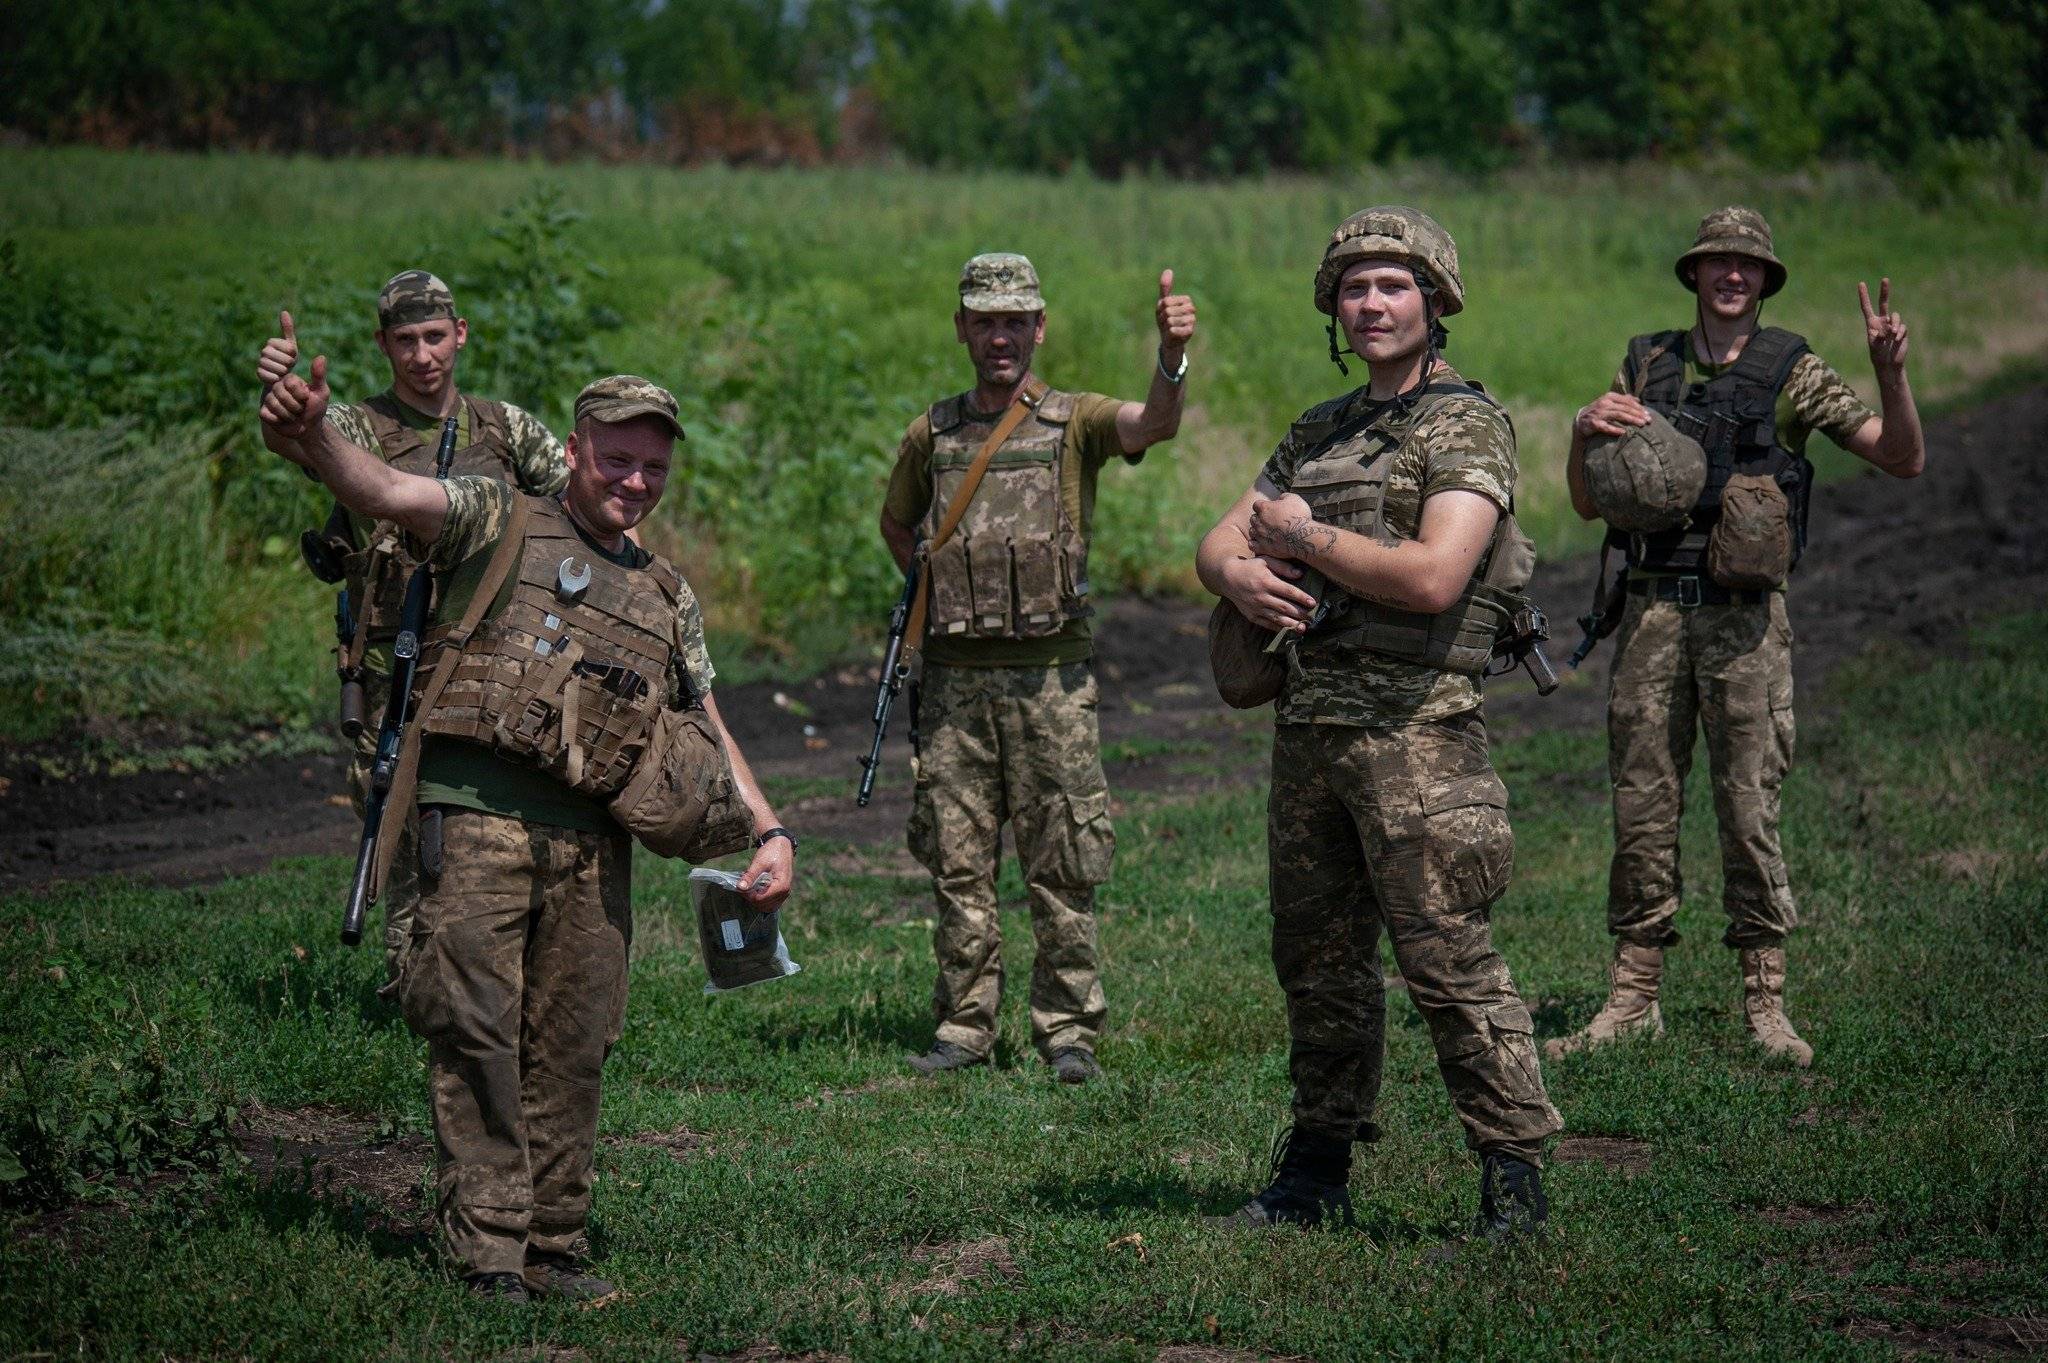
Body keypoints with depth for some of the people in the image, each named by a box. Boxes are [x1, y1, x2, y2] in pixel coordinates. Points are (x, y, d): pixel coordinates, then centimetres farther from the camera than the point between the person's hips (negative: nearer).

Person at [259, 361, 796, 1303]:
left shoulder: (665, 598, 22)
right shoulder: (497, 525, 7)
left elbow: (708, 735, 27)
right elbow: (383, 491, -10)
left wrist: (770, 831, 14)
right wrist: (312, 432, -31)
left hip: (592, 846, 5)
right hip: (478, 817, -5)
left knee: (573, 1048, 5)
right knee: (478, 1034, -7)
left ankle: (553, 1243, 14)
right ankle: (488, 1251, -5)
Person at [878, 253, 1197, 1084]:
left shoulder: (1075, 422, 0)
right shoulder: (932, 435, 10)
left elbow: (1153, 425, -21)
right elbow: (896, 524, 27)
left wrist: (1173, 354, -41)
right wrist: (941, 593, 12)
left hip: (1050, 676, -3)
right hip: (955, 679, 3)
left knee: (1063, 867, 0)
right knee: (958, 864, 6)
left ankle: (1067, 1030, 8)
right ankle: (965, 1027, 14)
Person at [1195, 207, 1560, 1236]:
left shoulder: (1467, 426, -6)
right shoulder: (1317, 434, 18)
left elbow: (1434, 576, -19)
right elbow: (1217, 543, 20)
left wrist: (1304, 538, -8)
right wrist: (1241, 574, -5)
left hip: (1414, 727, -8)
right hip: (1308, 725, 8)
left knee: (1449, 961, -10)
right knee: (1318, 961, 12)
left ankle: (1513, 1175, -4)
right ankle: (1316, 1175, 21)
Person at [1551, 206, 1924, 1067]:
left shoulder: (1792, 373, 4)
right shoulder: (1645, 366, 12)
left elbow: (1904, 461, 0)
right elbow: (1588, 504, 14)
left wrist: (1890, 371, -16)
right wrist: (1582, 431, -7)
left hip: (1744, 617, -3)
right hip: (1652, 611, 3)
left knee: (1750, 811, -3)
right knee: (1642, 810, 4)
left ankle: (1765, 1005, 4)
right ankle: (1631, 999, 10)